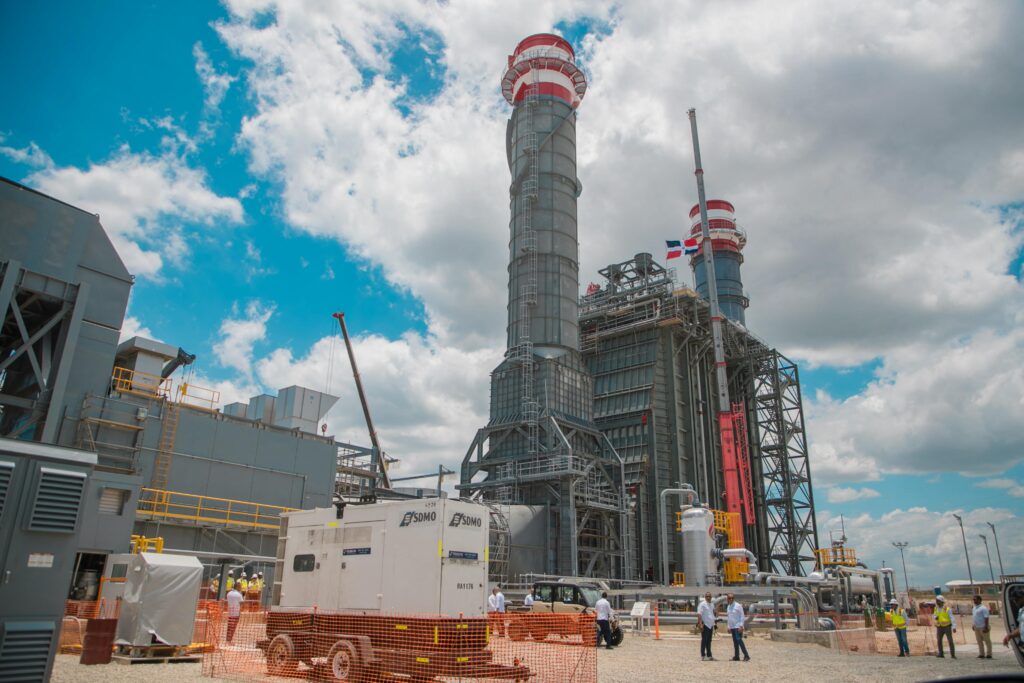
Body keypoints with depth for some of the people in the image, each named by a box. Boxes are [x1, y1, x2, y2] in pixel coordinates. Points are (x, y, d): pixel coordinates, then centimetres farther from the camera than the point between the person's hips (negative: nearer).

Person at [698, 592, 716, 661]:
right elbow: (699, 614, -16)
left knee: (709, 641, 12)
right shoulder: (702, 604, -10)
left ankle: (709, 655, 18)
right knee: (704, 640, -4)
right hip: (705, 625, -7)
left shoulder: (712, 605, 15)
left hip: (710, 625, 7)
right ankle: (703, 656, -1)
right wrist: (701, 624, -23)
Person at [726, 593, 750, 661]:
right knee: (735, 642, 8)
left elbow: (742, 616, -9)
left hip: (738, 627, -7)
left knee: (739, 640, -13)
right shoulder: (728, 607, 12)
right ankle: (736, 656, 12)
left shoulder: (738, 606, -9)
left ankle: (746, 656, -8)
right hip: (732, 627, 7)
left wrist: (741, 626, -16)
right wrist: (728, 627, 15)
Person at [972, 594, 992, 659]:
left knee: (987, 641, 2)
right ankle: (981, 654, 18)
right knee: (979, 641, 12)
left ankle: (989, 654, 8)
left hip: (983, 627, -8)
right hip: (977, 628, 9)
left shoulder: (983, 608, -14)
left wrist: (986, 627, -23)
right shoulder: (974, 608, 13)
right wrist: (973, 625, 16)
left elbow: (986, 618, -19)